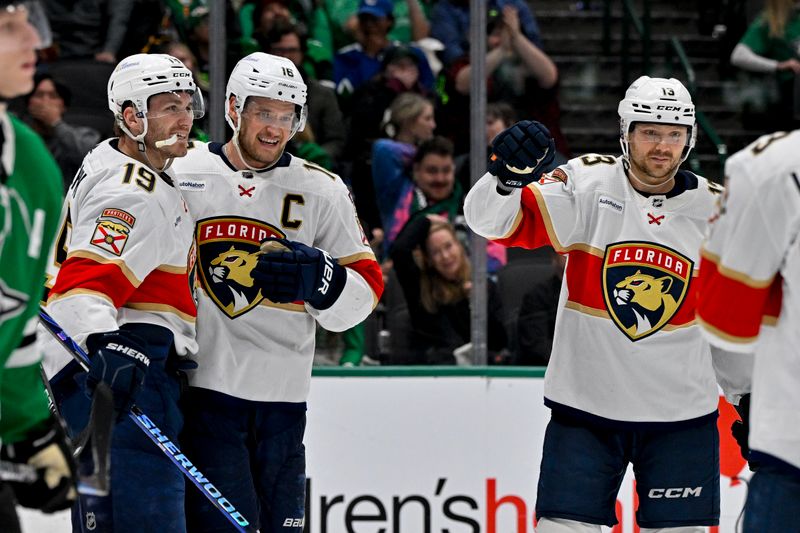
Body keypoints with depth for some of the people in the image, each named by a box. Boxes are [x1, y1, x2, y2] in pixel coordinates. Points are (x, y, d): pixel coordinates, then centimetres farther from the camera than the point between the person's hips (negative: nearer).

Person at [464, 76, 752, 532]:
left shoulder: (713, 209, 1)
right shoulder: (586, 185, -6)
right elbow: (492, 220, -17)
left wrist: (749, 396, 17)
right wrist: (509, 178, -39)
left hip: (682, 413, 2)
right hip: (585, 407, -2)